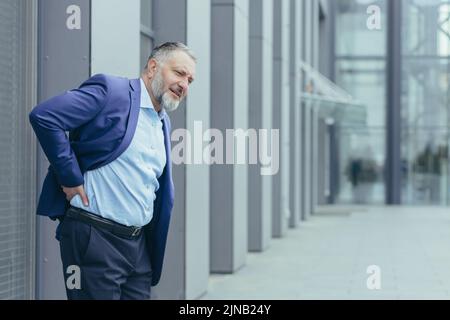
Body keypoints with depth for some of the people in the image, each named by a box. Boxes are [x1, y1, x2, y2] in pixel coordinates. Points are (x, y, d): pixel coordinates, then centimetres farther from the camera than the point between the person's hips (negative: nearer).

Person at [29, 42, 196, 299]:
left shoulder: (164, 123, 17)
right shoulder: (111, 91, -8)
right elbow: (44, 116, -18)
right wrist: (71, 178, -16)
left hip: (139, 243, 8)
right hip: (94, 238, -8)